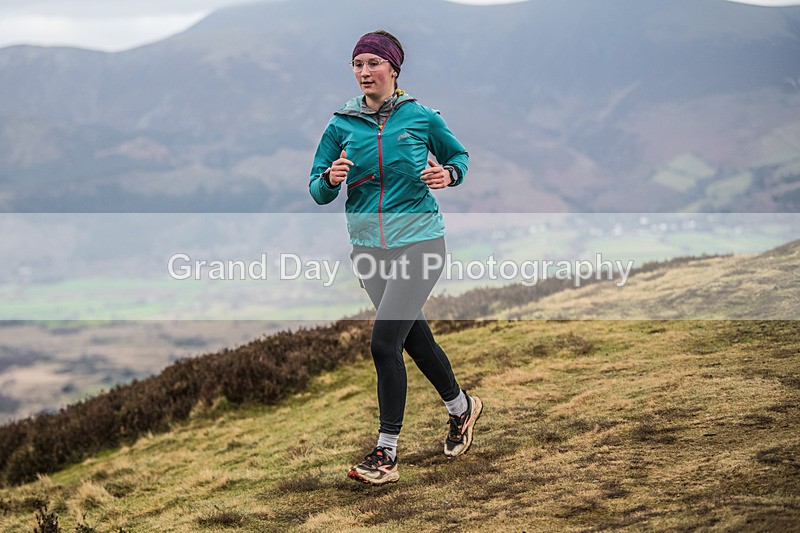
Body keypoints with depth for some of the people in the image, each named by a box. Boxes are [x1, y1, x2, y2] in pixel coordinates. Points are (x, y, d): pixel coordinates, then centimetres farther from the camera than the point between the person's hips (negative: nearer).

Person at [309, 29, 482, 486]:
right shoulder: (342, 125, 2)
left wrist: (448, 174, -9)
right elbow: (318, 192, 3)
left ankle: (386, 454, -9)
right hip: (368, 245, 4)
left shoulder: (422, 118, -4)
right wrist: (331, 179, -19)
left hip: (419, 241, -4)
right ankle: (461, 408, 43)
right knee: (415, 336, 17)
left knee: (384, 341, -15)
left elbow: (458, 156, 13)